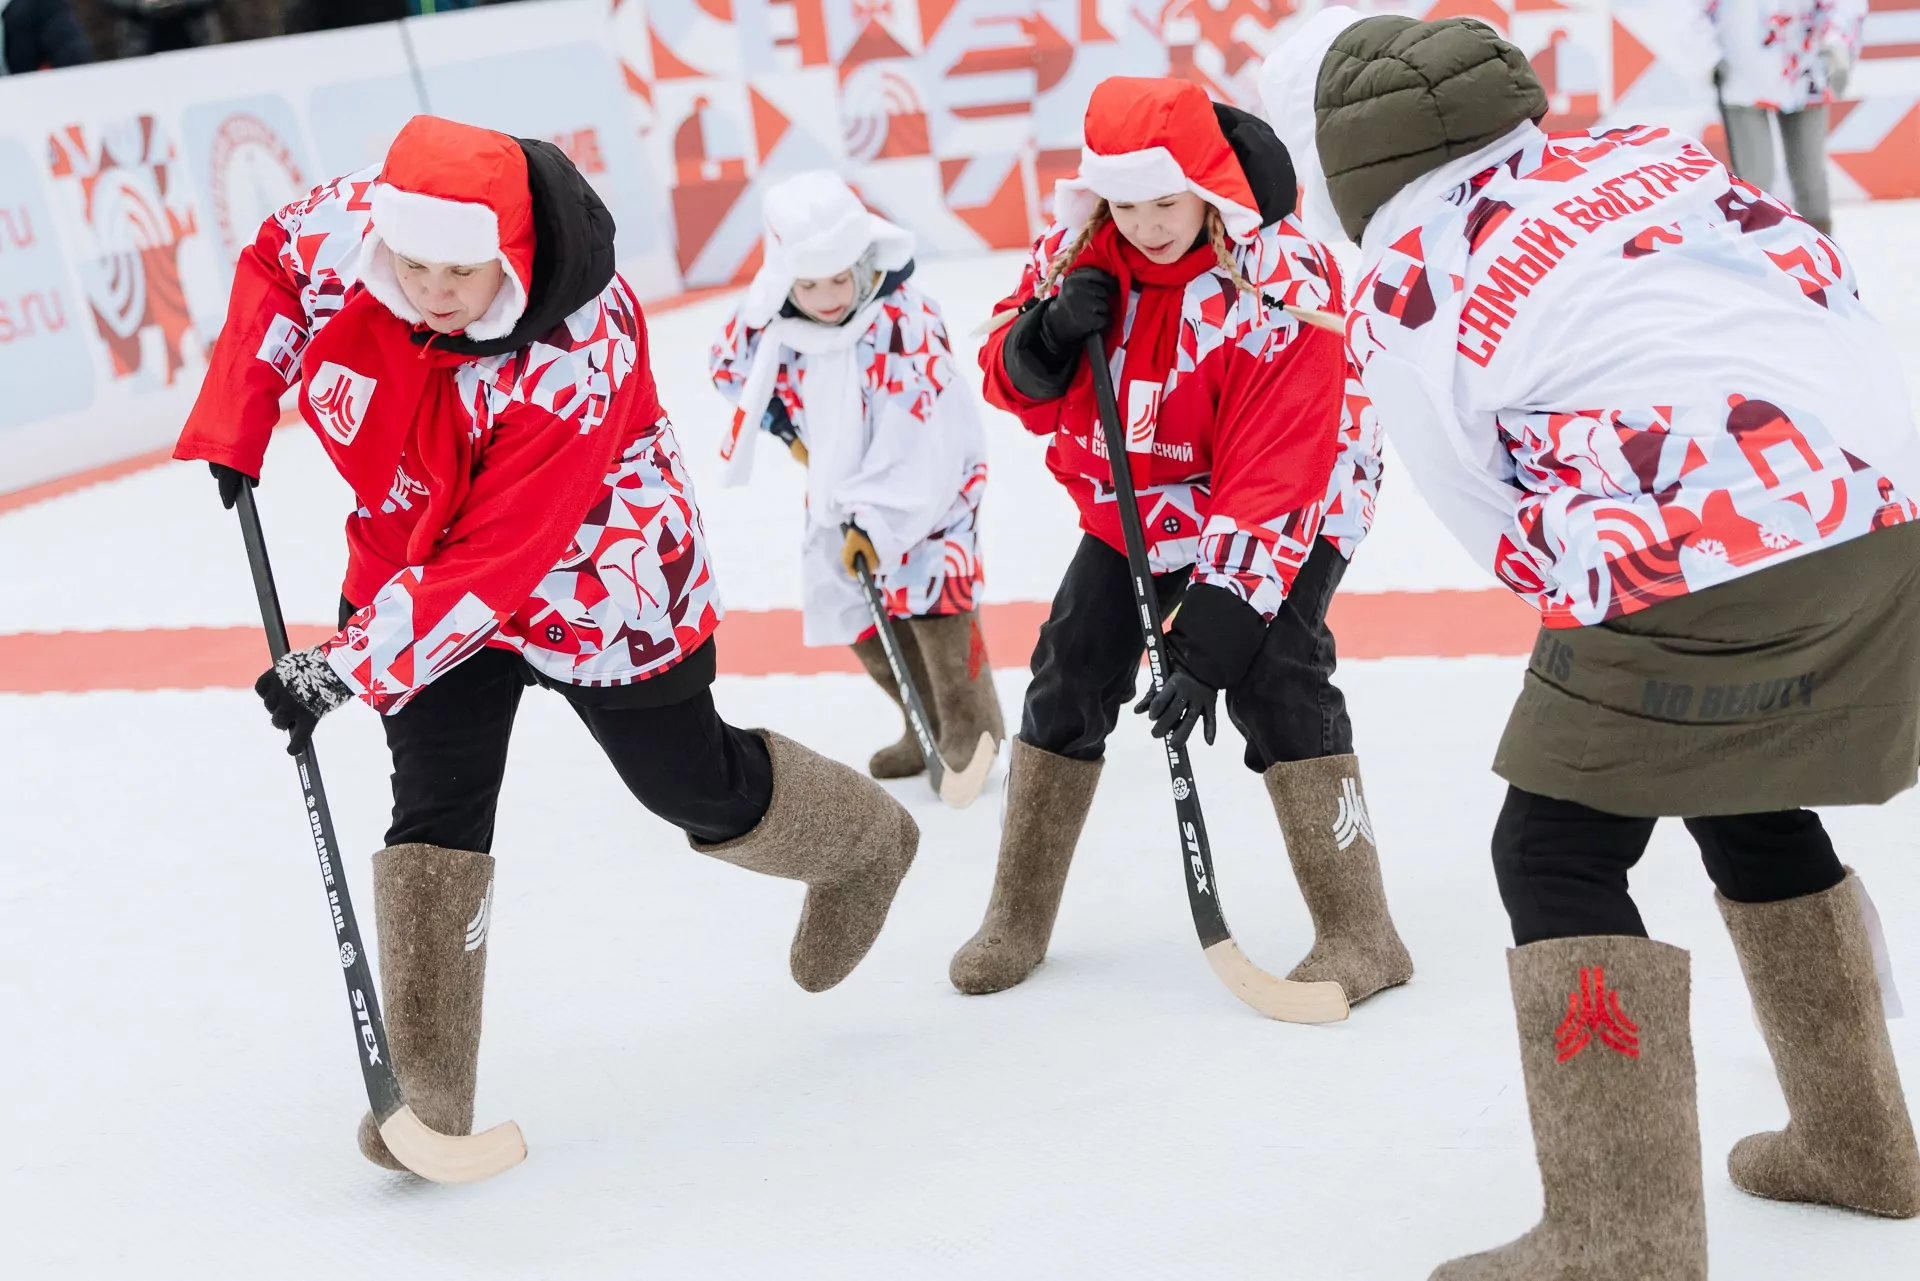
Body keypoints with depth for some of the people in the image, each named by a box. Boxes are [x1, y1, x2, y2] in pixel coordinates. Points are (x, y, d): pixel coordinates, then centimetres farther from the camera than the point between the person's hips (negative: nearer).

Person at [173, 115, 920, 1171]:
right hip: (414, 556, 4)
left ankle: (863, 845, 45)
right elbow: (271, 262, 3)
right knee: (436, 802, -10)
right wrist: (232, 422, -4)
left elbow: (491, 567, -36)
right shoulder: (343, 230, -23)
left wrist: (346, 668, -37)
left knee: (694, 788, 13)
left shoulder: (573, 367, -37)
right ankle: (426, 1089, -5)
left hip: (590, 576, -4)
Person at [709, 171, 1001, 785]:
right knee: (851, 609, 6)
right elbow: (729, 360, 10)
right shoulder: (771, 318, -14)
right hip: (839, 483, 6)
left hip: (931, 475, -6)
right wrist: (784, 421, 1)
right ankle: (930, 727, 21)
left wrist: (875, 522, -31)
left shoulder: (904, 325, -31)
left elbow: (911, 445, -31)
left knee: (929, 593, -19)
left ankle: (972, 727, -4)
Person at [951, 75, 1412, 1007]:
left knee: (1269, 679, -22)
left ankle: (1358, 935, -15)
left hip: (1280, 508, -5)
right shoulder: (1081, 241, -15)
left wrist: (1209, 637, -39)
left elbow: (1274, 483, -35)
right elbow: (1018, 388, -3)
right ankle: (1019, 919, 16)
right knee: (1071, 675, 1)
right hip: (1134, 499, 6)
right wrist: (1047, 339, -27)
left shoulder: (1282, 286, -33)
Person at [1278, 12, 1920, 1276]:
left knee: (1555, 858, 6)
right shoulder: (1641, 150, 19)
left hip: (1704, 560, -7)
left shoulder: (1399, 297, 3)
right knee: (1748, 800, 27)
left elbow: (1506, 522, 3)